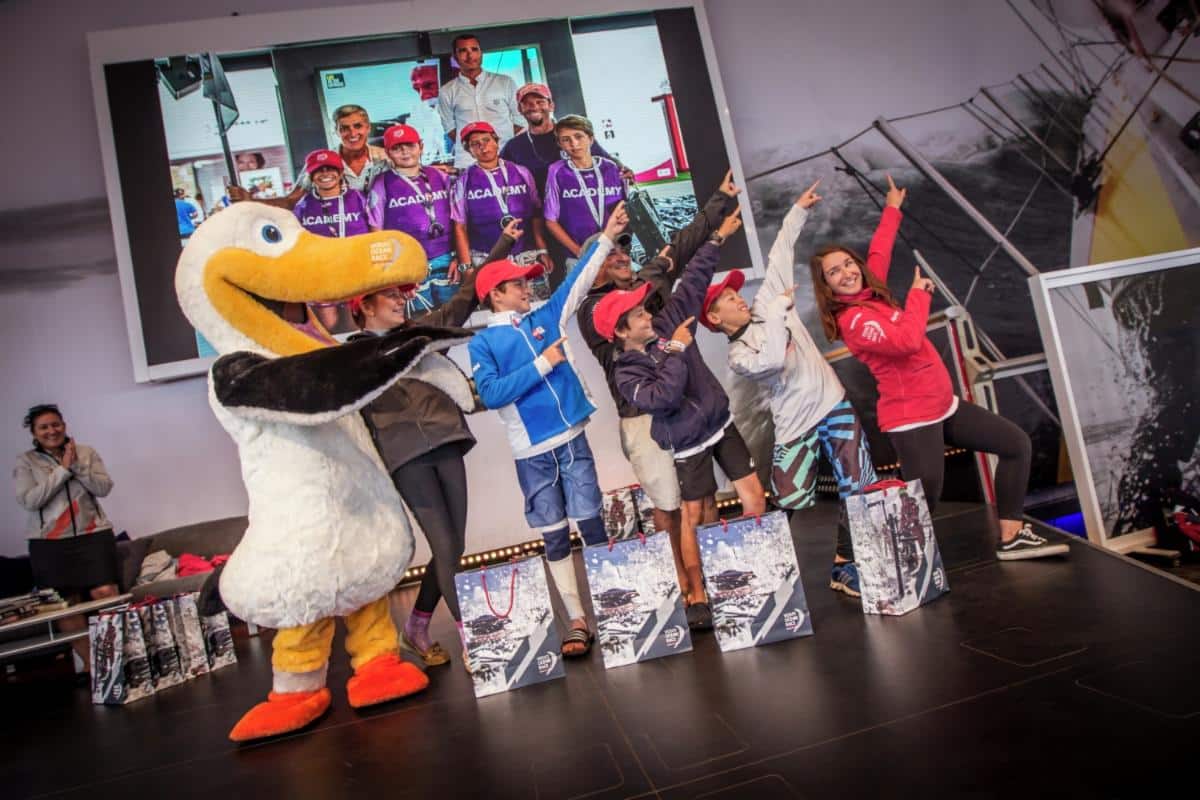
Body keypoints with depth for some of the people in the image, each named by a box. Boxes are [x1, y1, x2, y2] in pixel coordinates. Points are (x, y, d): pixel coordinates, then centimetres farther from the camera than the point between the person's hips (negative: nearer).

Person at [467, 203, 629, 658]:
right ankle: (577, 620, 17)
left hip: (572, 439, 3)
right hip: (532, 452, -2)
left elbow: (578, 280, 10)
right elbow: (491, 394, -14)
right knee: (555, 538, 7)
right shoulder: (482, 343, -2)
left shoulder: (544, 320, 10)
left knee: (593, 526, 4)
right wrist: (541, 364, -14)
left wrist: (607, 236, 6)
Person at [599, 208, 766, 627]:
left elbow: (692, 281, 4)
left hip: (722, 423, 5)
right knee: (695, 517, 2)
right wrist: (676, 351, -24)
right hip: (689, 444, -5)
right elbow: (663, 398, -32)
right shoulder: (626, 375, -15)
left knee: (754, 495, 2)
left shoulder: (667, 323, -2)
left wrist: (718, 237, 5)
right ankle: (698, 595, 15)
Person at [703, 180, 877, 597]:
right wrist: (779, 309, -17)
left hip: (833, 405, 4)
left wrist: (798, 211, 9)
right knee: (791, 505, -8)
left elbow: (780, 254, 11)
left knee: (860, 486, -3)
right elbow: (772, 360, -25)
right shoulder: (738, 356, -4)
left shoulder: (766, 301, 9)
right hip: (795, 426, -4)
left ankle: (847, 564, 8)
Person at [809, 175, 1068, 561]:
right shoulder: (853, 320, -20)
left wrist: (892, 209, 34)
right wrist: (918, 293, -17)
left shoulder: (871, 293, 6)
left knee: (1016, 444, 15)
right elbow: (907, 341, -32)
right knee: (923, 501, -11)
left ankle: (1011, 538, 19)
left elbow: (879, 254, 25)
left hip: (942, 405, 10)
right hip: (911, 418, -10)